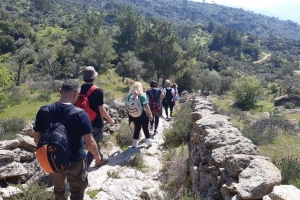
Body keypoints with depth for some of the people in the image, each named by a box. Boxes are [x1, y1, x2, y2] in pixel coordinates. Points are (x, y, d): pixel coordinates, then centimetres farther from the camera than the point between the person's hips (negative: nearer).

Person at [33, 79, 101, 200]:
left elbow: (37, 138, -2)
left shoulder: (44, 111, -11)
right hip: (75, 162, -4)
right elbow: (90, 142, -18)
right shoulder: (80, 114, -23)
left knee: (59, 189, 29)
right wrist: (97, 156, 1)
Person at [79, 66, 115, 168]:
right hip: (96, 122, -7)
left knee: (95, 141, 26)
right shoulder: (98, 91, -21)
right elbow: (101, 110, -19)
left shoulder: (80, 89, -2)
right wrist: (110, 120, -5)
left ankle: (101, 158, 46)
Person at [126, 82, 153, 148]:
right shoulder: (142, 95, -14)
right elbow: (146, 106, -16)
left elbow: (127, 105, 4)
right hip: (142, 114, -4)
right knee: (145, 127, 12)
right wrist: (150, 114, -8)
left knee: (137, 128, 16)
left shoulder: (130, 95, 0)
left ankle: (135, 142, 18)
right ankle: (148, 140, 26)